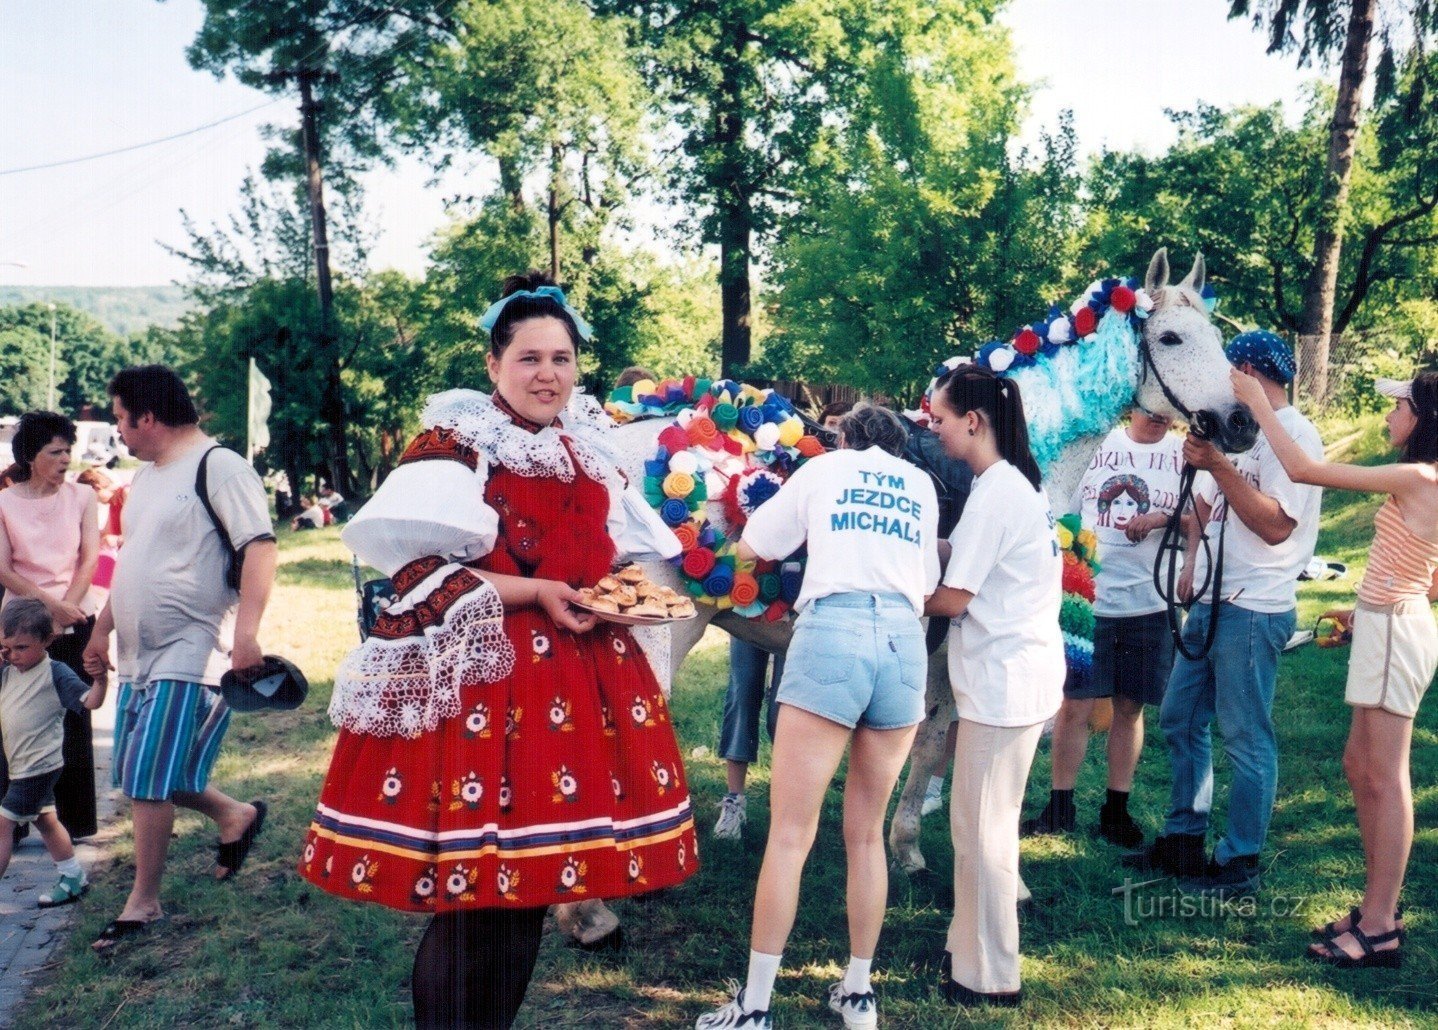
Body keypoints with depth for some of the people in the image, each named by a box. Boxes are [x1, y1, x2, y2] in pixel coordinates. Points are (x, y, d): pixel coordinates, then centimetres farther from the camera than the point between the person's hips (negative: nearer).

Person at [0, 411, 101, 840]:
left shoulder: (81, 496, 4)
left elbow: (89, 559, 0)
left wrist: (67, 606, -12)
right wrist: (49, 603, -15)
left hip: (75, 622, 1)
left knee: (73, 719, 3)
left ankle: (74, 819, 12)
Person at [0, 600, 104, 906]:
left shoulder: (55, 674, -15)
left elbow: (90, 702, -20)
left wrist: (100, 679, -41)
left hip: (39, 767, -9)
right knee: (45, 821, 18)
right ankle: (73, 879, 32)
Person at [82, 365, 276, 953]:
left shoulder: (218, 467, -12)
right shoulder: (146, 477, 17)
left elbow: (259, 547, -20)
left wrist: (246, 631, -28)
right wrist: (103, 629, 24)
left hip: (190, 655, -9)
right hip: (139, 656, 9)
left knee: (148, 779, -7)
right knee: (141, 776, 12)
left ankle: (143, 904, 8)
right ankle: (235, 816, 32)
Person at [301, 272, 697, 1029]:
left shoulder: (590, 451, 15)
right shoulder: (453, 444, -5)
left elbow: (619, 554, 25)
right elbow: (418, 570, -14)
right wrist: (535, 592, -18)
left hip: (578, 677, 6)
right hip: (475, 679, -6)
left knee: (530, 884, 11)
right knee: (472, 898, -4)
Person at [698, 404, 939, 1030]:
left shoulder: (824, 466, 16)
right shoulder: (921, 486, 23)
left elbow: (749, 547, 20)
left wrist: (803, 535, 39)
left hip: (833, 631, -4)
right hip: (906, 640, 4)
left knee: (790, 835, -3)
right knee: (866, 833, 14)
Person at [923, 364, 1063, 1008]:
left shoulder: (995, 492, -18)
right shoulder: (1014, 481, 14)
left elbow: (953, 598, -15)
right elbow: (964, 557, 13)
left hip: (1005, 679, -10)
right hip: (1015, 672, 10)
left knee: (982, 827, 0)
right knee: (983, 820, 18)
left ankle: (989, 978, 11)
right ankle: (970, 948, 29)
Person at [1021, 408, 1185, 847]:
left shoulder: (1183, 454, 3)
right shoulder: (1099, 444, 4)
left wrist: (1162, 520, -17)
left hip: (1149, 602, 0)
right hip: (1086, 598, 0)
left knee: (1129, 708, 10)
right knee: (1074, 705, 3)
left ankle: (1116, 811, 23)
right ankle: (1060, 808, 16)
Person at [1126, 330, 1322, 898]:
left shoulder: (1294, 434, -11)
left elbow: (1276, 526, -20)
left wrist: (1217, 464, -22)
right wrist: (1192, 564, 12)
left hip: (1252, 612, -9)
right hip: (1209, 603, 9)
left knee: (1245, 738, -1)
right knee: (1180, 720, 14)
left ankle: (1240, 864, 10)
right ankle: (1184, 840, 26)